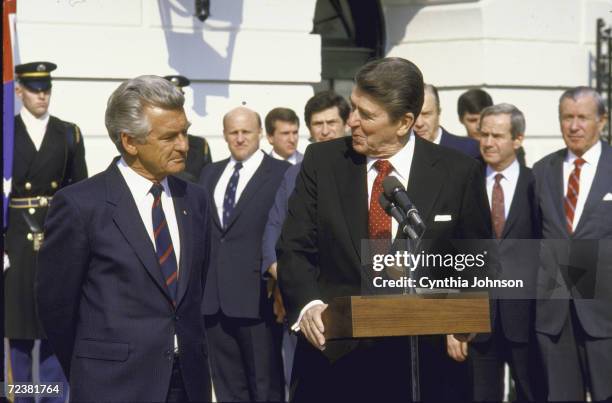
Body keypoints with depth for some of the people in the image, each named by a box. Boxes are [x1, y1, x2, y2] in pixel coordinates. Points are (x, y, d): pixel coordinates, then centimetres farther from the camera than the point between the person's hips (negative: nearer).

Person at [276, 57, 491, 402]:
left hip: (421, 361, -1)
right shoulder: (322, 161, 2)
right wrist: (308, 305, -19)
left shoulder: (458, 173, -2)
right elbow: (294, 249, 0)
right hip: (333, 356, 1)